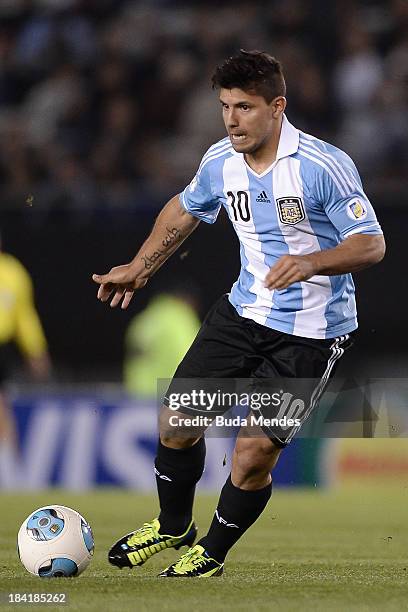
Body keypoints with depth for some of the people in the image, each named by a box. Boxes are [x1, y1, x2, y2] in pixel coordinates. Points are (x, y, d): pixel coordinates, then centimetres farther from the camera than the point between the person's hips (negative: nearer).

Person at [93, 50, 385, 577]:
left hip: (312, 332, -6)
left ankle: (211, 553, 17)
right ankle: (173, 526, 30)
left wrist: (311, 262, -36)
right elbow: (185, 208, 20)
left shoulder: (325, 165, -21)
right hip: (244, 311, 6)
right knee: (177, 420, 2)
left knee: (253, 455, -10)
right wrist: (139, 268, 19)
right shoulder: (220, 162, -2)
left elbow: (372, 244, -19)